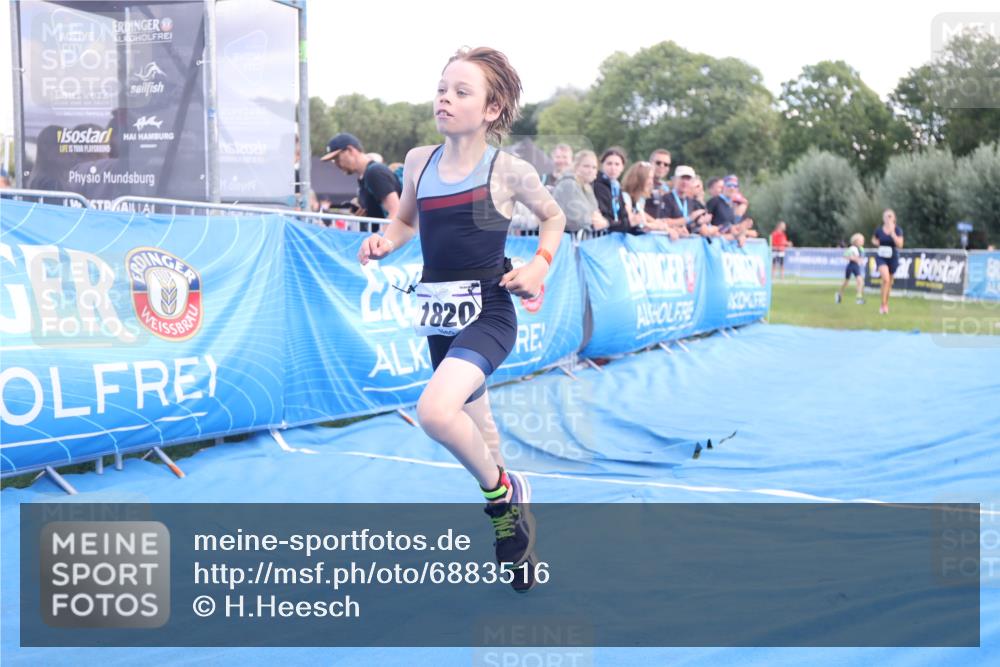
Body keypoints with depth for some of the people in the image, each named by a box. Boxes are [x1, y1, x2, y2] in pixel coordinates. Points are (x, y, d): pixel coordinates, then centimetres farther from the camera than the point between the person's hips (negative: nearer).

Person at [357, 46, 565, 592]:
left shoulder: (508, 170, -9)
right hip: (438, 314, 6)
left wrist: (539, 265, -7)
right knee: (476, 428, 17)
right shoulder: (418, 162, 1)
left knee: (435, 411, -29)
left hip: (487, 311, -5)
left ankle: (503, 491, -2)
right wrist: (384, 242, -2)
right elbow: (405, 222, 18)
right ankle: (511, 520, 39)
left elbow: (554, 217, 9)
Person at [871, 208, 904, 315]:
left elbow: (900, 245, -19)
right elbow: (873, 239, 16)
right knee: (886, 279, -24)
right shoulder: (879, 230, -5)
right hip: (881, 257, -1)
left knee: (889, 282, 15)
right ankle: (883, 304, -16)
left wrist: (892, 233, -26)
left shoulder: (898, 230, -8)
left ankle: (886, 304, 36)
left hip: (893, 258, 1)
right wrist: (875, 242, -7)